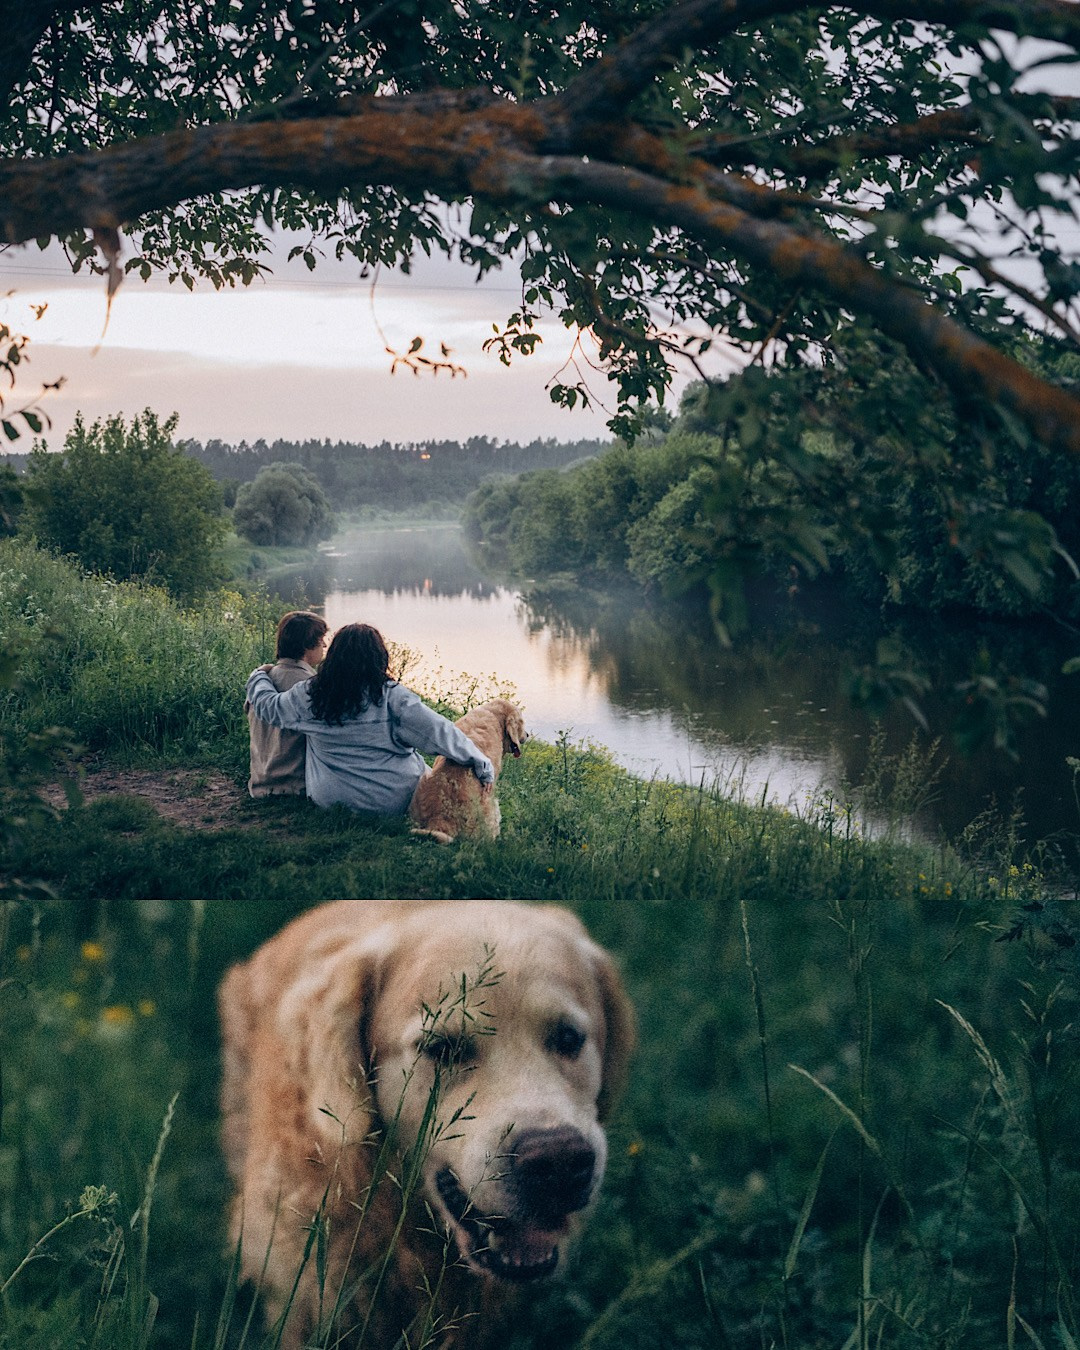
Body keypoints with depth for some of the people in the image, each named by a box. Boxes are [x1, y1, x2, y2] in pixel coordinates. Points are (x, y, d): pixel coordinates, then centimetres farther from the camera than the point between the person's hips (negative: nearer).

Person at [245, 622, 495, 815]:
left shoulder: (306, 698, -6)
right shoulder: (393, 698, -15)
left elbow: (267, 705, 11)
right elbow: (438, 734, -15)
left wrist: (259, 676, 32)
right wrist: (482, 766, -7)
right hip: (394, 803, -4)